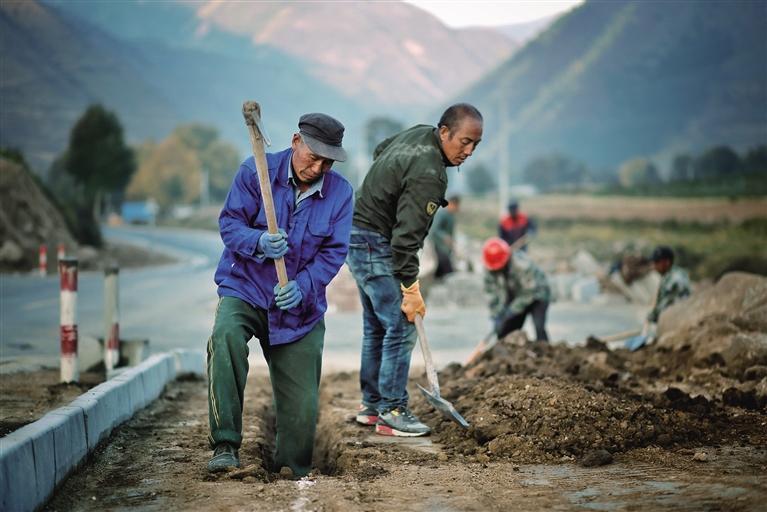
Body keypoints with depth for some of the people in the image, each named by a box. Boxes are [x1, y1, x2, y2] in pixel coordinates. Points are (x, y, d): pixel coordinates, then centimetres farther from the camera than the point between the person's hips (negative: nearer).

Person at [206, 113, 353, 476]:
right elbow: (229, 222, -9)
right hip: (244, 289, -2)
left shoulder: (340, 193, -2)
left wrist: (302, 286, -21)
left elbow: (333, 253, -4)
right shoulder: (256, 172, -8)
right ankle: (225, 444, -31)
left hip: (300, 307, 2)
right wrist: (259, 243, -31)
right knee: (226, 337, -36)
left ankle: (293, 476, 24)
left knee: (302, 405, 0)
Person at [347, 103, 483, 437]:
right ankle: (391, 412, -6)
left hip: (358, 237, 11)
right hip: (376, 247, -11)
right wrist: (410, 287, -25)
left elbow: (380, 151, 26)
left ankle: (371, 405, 23)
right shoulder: (428, 174, -26)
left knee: (377, 326, 16)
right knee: (401, 327, -9)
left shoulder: (419, 134, 4)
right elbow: (406, 235, -28)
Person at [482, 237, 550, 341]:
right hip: (516, 297, 6)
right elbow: (493, 294, -13)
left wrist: (512, 310, -30)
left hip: (537, 295, -5)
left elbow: (529, 294, -30)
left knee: (539, 327, -27)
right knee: (503, 331, 1)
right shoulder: (490, 270, -19)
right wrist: (496, 316, -20)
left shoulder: (523, 266, -35)